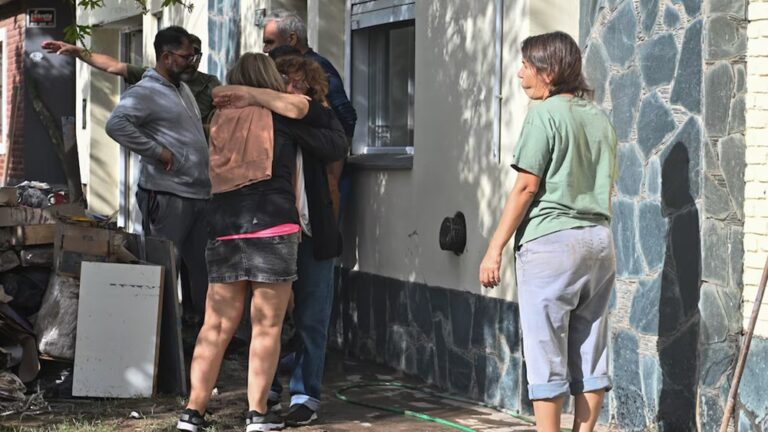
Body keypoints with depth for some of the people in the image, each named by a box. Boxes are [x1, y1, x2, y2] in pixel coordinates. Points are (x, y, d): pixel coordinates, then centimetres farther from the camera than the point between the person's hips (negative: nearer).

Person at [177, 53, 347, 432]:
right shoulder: (282, 115, 4)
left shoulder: (221, 118, 14)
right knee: (267, 326, 4)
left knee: (216, 326, 7)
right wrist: (316, 108, 24)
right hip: (272, 228, -4)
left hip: (224, 228, 4)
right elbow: (335, 147, 9)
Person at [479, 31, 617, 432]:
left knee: (546, 353, -2)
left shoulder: (546, 114, -8)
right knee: (590, 353, 10)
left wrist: (494, 249, -8)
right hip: (599, 241, 7)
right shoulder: (600, 118, 14)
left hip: (551, 242, -7)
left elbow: (525, 187, -11)